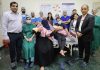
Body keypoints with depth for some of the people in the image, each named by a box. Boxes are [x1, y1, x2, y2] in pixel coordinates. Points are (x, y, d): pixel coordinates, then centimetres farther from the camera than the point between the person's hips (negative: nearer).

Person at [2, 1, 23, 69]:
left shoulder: (20, 15, 11)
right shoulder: (6, 14, -7)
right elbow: (4, 26, -10)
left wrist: (22, 33, 11)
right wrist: (5, 37, -15)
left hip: (20, 34, 5)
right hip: (11, 35, -5)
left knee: (19, 48, 17)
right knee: (12, 49, 8)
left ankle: (19, 59, 38)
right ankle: (13, 62, 27)